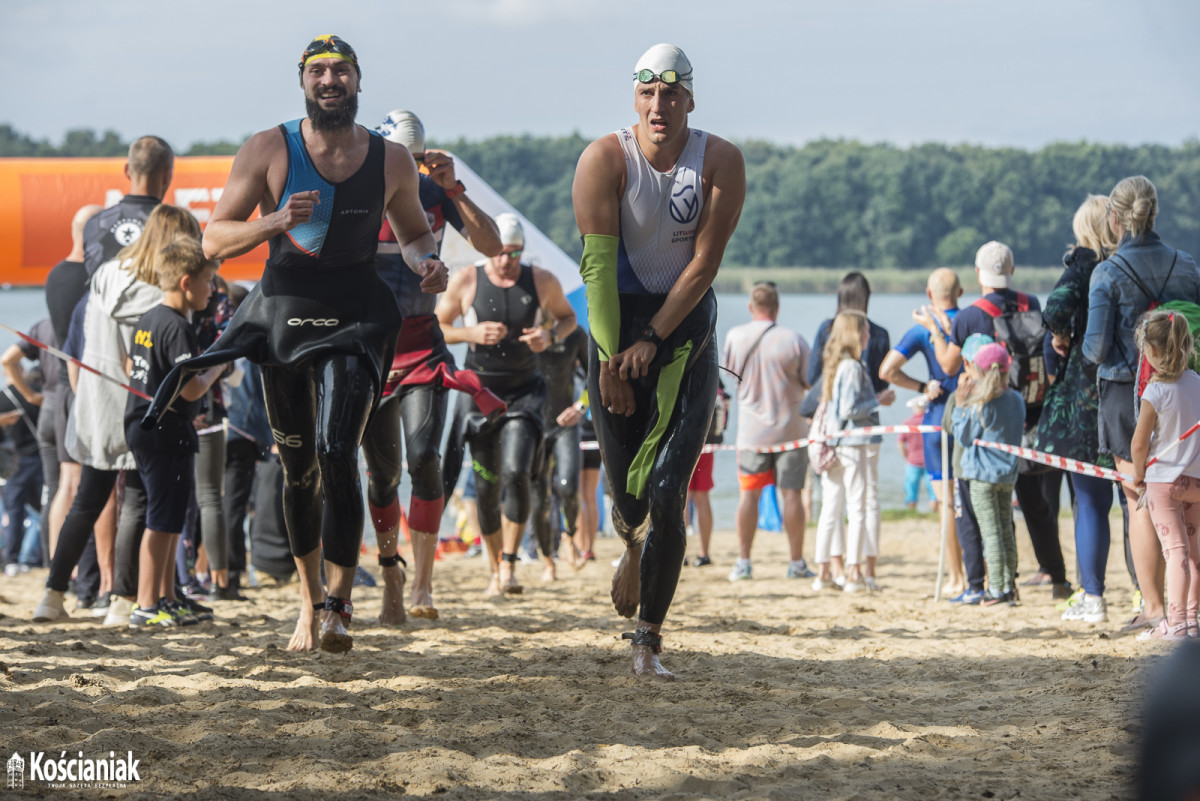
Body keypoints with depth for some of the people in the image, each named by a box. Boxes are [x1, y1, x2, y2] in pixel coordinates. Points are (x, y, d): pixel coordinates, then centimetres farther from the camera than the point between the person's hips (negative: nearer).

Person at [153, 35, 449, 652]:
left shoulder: (392, 161, 2)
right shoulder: (268, 151, -3)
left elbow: (414, 232, 19)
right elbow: (213, 240, -3)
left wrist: (426, 262, -5)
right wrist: (277, 221, -20)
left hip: (356, 322, -1)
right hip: (283, 316, 1)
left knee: (336, 453, -19)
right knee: (297, 467, 11)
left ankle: (338, 604, -15)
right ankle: (308, 599, 29)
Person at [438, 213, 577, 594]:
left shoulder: (542, 282, -3)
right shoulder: (465, 281, -5)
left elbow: (568, 317, 14)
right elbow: (434, 328, 3)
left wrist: (550, 336, -8)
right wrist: (472, 333, -16)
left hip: (524, 391, 0)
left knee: (516, 472, -21)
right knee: (487, 485, 3)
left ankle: (509, 564, -11)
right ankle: (495, 569, 20)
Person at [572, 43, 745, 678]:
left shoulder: (720, 162, -9)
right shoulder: (606, 159, -11)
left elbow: (704, 262, -9)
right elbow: (598, 262, -14)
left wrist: (653, 340, -13)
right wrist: (611, 356, -18)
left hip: (686, 327, 0)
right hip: (619, 320, 0)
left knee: (666, 494, -10)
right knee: (625, 489, 7)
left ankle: (648, 639, -7)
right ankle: (633, 544, 45)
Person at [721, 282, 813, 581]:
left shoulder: (734, 337, -4)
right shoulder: (793, 340, -10)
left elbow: (727, 371, 12)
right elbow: (811, 383, -4)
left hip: (751, 430, 1)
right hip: (790, 427, -1)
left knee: (748, 494, 6)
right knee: (791, 494, 2)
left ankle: (743, 562, 6)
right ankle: (797, 563, 4)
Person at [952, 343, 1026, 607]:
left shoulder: (980, 405, -16)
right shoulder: (1017, 400, 3)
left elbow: (963, 438, -6)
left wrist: (962, 406, -2)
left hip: (983, 474, -6)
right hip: (1008, 474, 6)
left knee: (990, 531, -4)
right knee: (1006, 529, 14)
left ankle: (996, 589, -4)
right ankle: (1009, 587, 17)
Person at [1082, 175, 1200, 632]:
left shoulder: (1108, 273, -10)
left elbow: (1096, 347, -13)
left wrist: (1089, 353, 8)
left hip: (1126, 393, -3)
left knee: (1141, 501, 2)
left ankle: (1154, 606, 2)